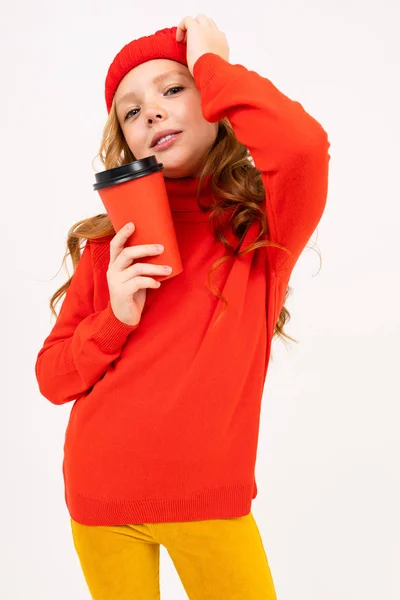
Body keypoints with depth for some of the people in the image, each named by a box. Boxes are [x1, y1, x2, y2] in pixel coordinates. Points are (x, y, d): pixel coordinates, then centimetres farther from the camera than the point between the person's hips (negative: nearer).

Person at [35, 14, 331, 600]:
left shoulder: (264, 222, -7)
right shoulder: (112, 241, 0)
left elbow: (304, 146, -31)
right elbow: (52, 377, 2)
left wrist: (211, 62, -15)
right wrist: (115, 320, -17)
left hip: (209, 500, -2)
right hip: (99, 499, 3)